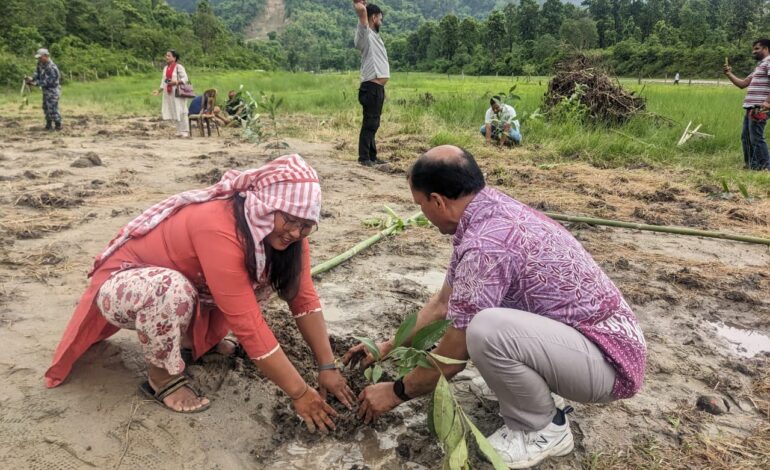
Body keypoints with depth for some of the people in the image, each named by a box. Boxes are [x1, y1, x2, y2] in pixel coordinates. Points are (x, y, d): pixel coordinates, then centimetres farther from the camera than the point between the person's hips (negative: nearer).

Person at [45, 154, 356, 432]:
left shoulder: (277, 229, -15)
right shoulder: (219, 228, -38)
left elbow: (303, 298, -12)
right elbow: (248, 324, -37)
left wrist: (328, 367, -17)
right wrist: (300, 393, -32)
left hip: (190, 282, 7)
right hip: (121, 283, -7)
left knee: (270, 274, -8)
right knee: (174, 291, -39)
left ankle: (200, 338, 9)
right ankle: (162, 378, -10)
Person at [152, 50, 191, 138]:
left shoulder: (179, 67, -5)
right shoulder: (165, 68, 16)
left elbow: (185, 78, -11)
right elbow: (163, 82, 17)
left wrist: (176, 82, -24)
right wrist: (159, 90, 5)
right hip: (169, 94, 7)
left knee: (181, 112, -6)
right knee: (173, 113, 6)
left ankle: (185, 131, -1)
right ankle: (179, 131, 12)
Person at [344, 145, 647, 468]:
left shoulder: (486, 243, -28)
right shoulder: (494, 211, 2)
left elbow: (455, 354, -18)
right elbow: (443, 302, 13)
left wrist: (397, 392, -1)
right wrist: (388, 346, 20)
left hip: (607, 359, -9)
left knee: (486, 330, -33)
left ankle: (543, 430, -5)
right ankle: (540, 391, 16)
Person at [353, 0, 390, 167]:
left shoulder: (373, 35, 19)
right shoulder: (365, 34, -9)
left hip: (378, 88, 10)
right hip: (371, 88, -10)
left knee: (373, 123, 12)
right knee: (369, 123, -8)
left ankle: (372, 156, 18)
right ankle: (364, 157, -4)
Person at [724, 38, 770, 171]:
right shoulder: (759, 66, 26)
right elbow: (743, 83, 25)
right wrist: (729, 74, 12)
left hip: (759, 109, -10)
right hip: (750, 108, 10)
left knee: (756, 138, -8)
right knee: (746, 137, 14)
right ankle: (750, 163, 22)